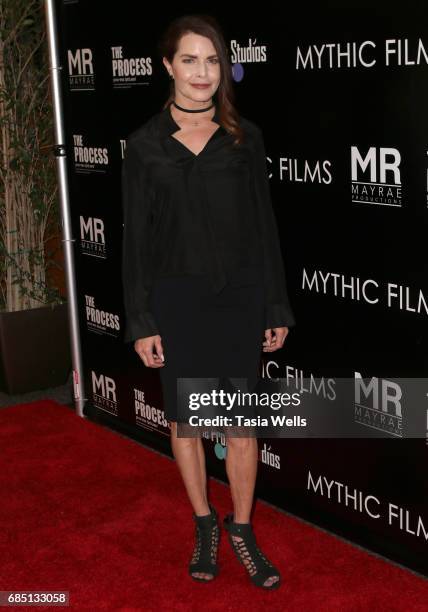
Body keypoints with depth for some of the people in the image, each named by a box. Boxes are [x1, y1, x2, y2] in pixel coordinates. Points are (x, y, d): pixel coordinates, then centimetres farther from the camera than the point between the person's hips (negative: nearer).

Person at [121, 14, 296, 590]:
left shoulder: (245, 137, 1)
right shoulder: (145, 145, -2)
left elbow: (265, 226, 3)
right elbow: (136, 239, 0)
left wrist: (277, 308, 2)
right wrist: (141, 322, -3)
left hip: (239, 297, 1)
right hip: (175, 302, 0)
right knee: (184, 420, 11)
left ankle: (242, 531, 25)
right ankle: (205, 526, 30)